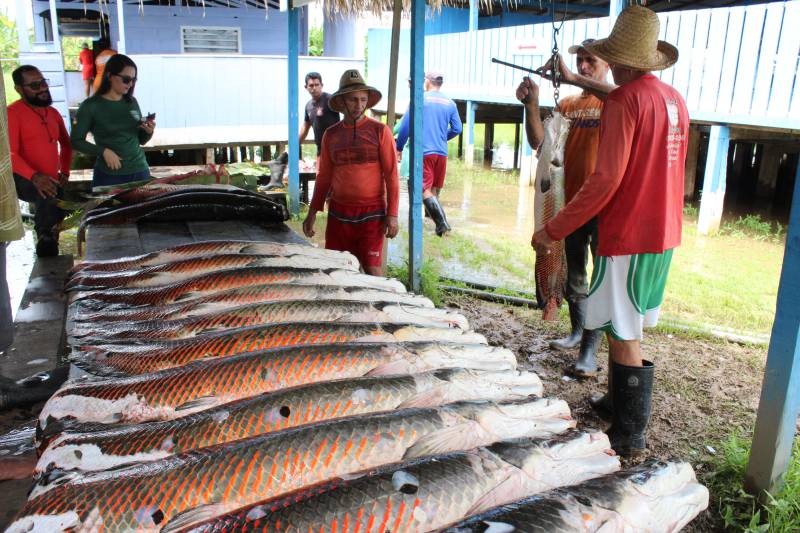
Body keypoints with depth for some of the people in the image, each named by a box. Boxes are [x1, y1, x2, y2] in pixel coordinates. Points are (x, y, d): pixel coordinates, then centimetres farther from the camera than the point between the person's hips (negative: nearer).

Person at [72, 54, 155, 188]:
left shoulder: (132, 102, 6)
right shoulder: (91, 105, -7)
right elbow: (76, 141, -5)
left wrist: (148, 132, -8)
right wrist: (103, 151, -18)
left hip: (140, 171, 4)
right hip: (109, 175, -4)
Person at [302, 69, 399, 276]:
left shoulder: (380, 131, -2)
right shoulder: (331, 134, 8)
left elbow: (391, 175, -4)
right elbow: (324, 176, 14)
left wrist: (392, 214, -10)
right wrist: (313, 212, 10)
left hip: (371, 213, -3)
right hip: (338, 213, 3)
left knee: (372, 270, -4)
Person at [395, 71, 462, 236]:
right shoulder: (450, 103, 7)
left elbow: (405, 125, -6)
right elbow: (456, 129, 9)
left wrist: (399, 147, 7)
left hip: (424, 151, -4)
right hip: (442, 153, 5)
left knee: (425, 190, -6)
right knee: (435, 189, 18)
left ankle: (442, 224, -18)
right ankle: (432, 215, 31)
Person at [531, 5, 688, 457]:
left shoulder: (625, 100, -15)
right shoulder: (675, 99, 10)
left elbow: (606, 179, -21)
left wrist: (553, 230, -16)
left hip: (628, 236, -9)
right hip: (664, 234, 9)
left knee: (623, 338, 0)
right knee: (630, 331, 20)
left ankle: (630, 439, 10)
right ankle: (619, 405, 34)